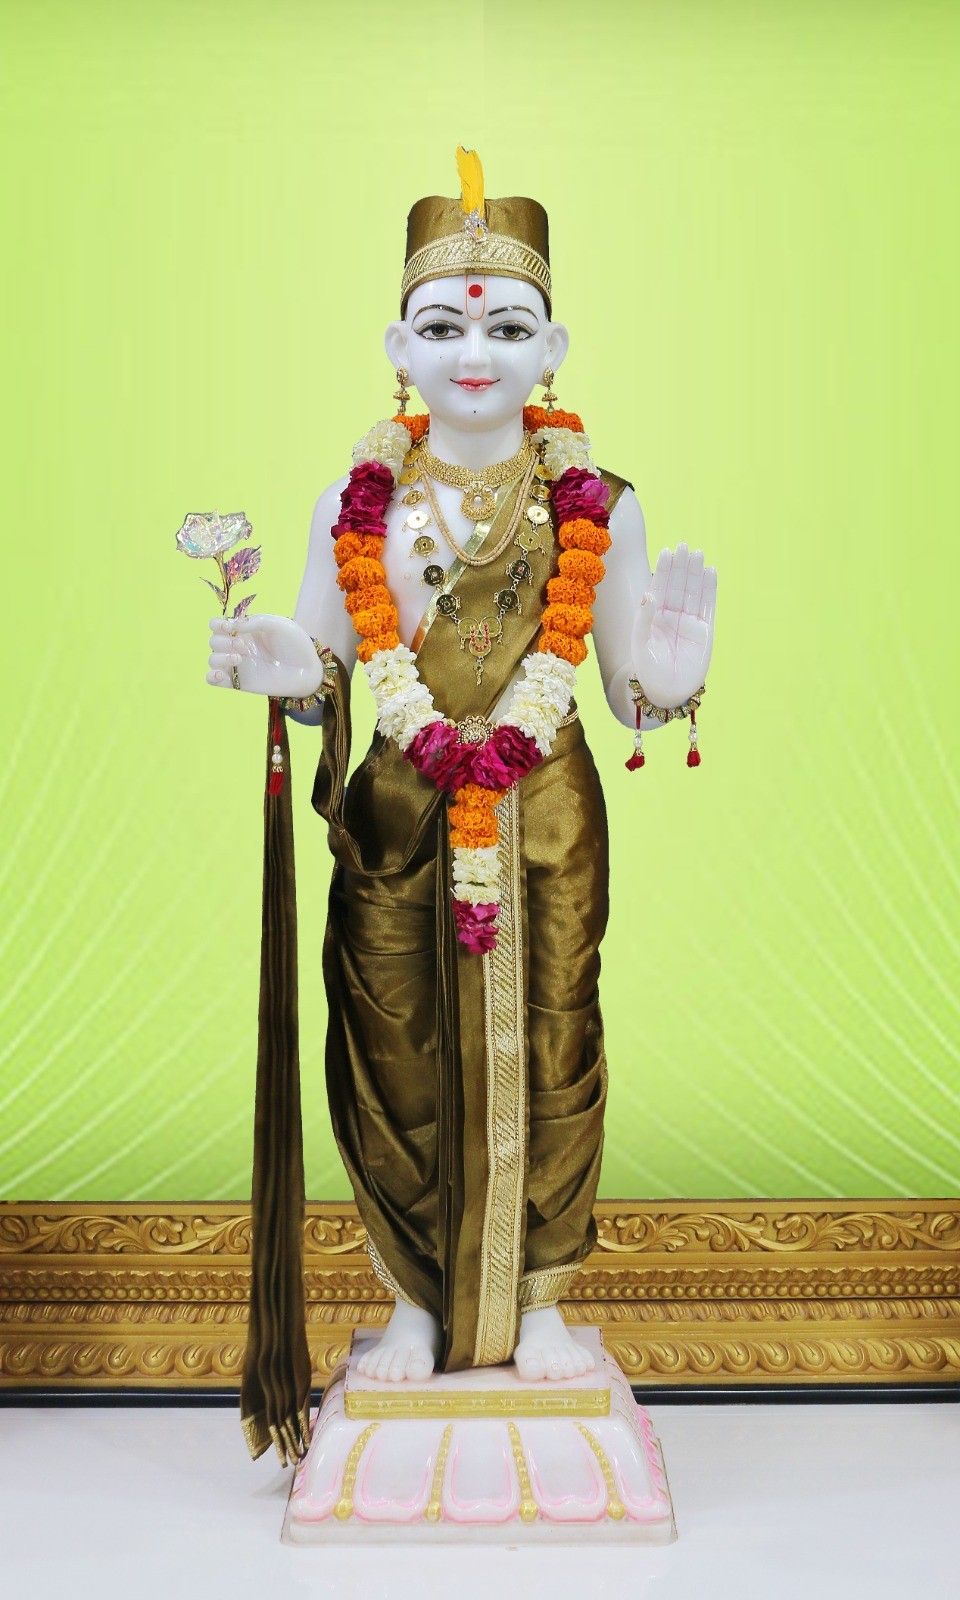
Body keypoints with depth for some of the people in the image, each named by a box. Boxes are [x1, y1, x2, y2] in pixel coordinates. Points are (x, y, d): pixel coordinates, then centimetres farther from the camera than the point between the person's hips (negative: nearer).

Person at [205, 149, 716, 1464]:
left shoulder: (600, 506, 2)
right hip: (396, 815, 1)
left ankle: (536, 1302, 26)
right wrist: (275, 669, -13)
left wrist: (672, 657, -16)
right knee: (397, 1055, 6)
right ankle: (417, 1302, 27)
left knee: (541, 1050, 6)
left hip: (547, 814, -1)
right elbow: (320, 680, 8)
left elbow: (635, 694, 5)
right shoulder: (356, 502, 4)